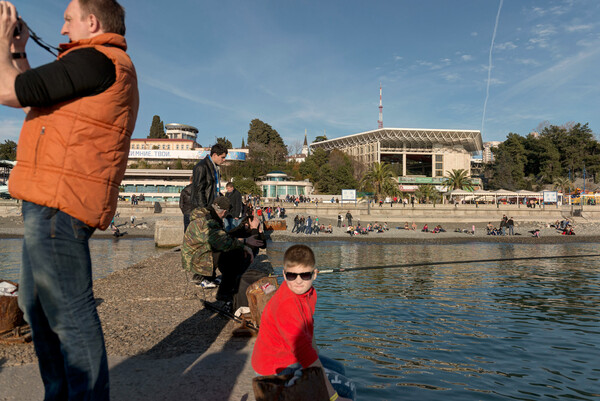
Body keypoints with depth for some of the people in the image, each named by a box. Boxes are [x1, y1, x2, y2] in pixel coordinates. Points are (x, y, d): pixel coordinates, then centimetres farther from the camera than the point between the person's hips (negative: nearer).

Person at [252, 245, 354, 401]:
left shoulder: (309, 292, -3)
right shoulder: (286, 306, -33)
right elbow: (303, 350, -36)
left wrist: (316, 358, 7)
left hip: (291, 356, 10)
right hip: (278, 366, -10)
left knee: (338, 369, 28)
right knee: (347, 389, -12)